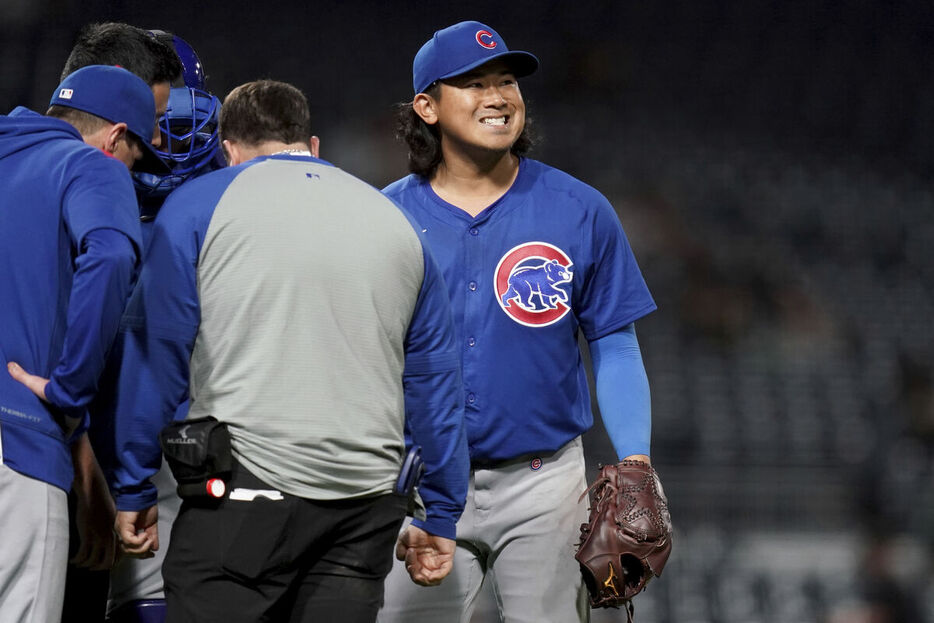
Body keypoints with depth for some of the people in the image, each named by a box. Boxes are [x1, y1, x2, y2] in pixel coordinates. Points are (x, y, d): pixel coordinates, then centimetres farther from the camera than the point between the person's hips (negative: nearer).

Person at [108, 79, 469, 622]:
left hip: (245, 492, -4)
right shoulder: (394, 219, 18)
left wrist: (134, 491, 8)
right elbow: (436, 378, 18)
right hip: (368, 505, 4)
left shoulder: (198, 206, 5)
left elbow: (156, 355, 2)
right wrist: (441, 517, 22)